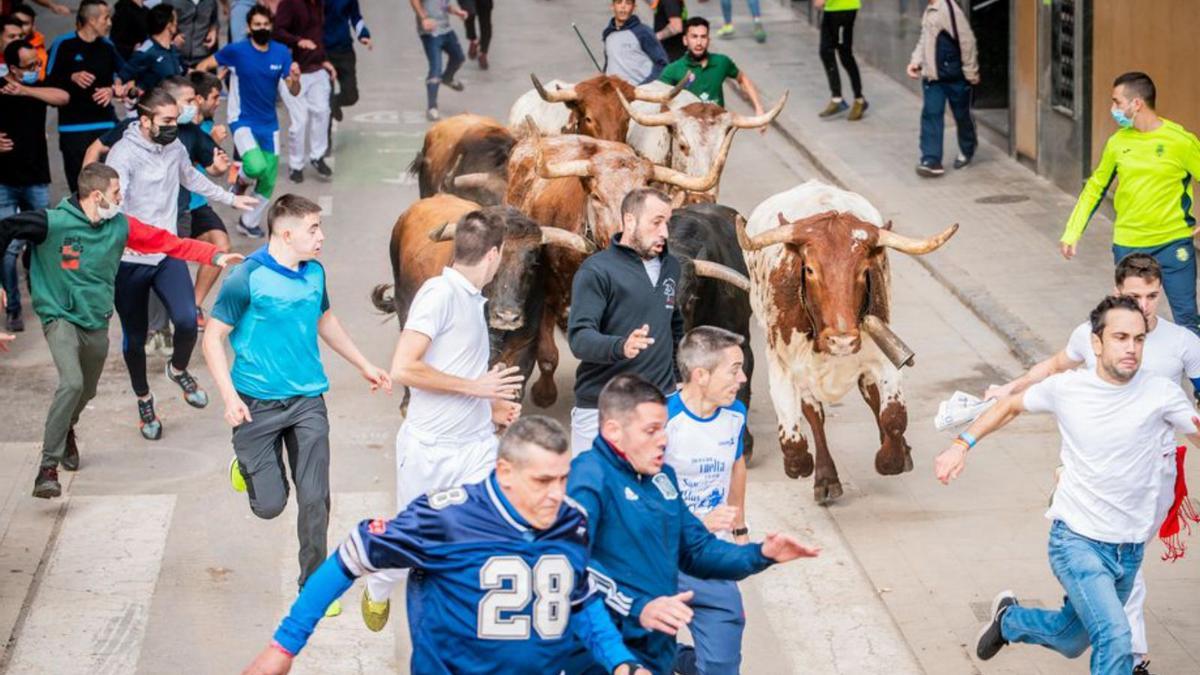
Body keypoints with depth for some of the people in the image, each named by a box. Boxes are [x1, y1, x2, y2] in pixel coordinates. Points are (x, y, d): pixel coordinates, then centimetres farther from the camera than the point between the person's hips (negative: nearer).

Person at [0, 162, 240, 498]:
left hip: (96, 323, 6)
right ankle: (48, 467, -19)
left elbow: (167, 242, 2)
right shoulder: (52, 223, -16)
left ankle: (65, 429, 54)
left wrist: (215, 255, -3)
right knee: (72, 383, -26)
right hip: (60, 317, -6)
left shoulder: (120, 226, -1)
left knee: (86, 391, 17)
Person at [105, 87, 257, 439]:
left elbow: (191, 178, 26)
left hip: (168, 254, 4)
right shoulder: (124, 153, -16)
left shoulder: (175, 147, 5)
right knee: (135, 337, 7)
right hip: (129, 261, -4)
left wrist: (230, 198, 36)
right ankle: (144, 401, 30)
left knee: (187, 321, -14)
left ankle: (178, 369, 20)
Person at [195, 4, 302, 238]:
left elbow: (294, 92, -5)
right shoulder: (236, 50, -13)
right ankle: (241, 178, 10)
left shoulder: (281, 53, -5)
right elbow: (204, 66, -2)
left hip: (269, 124, 4)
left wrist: (295, 79, -27)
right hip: (242, 120, -4)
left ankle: (249, 222, 32)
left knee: (268, 181, 8)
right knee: (256, 167, -28)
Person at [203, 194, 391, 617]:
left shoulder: (315, 273, 3)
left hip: (308, 400, 4)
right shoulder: (248, 279, -15)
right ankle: (247, 467, 33)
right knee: (270, 504, -1)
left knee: (315, 499, 0)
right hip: (258, 404, -4)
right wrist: (230, 397, -18)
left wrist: (364, 365, 25)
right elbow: (213, 338, -9)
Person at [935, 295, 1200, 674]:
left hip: (1130, 550, 3)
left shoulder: (1162, 394, -9)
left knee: (1070, 644, 21)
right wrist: (962, 445, 5)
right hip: (1076, 539, -3)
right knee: (1115, 639, -24)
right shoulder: (1065, 388, -6)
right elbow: (1013, 405, 12)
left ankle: (1009, 619, 48)